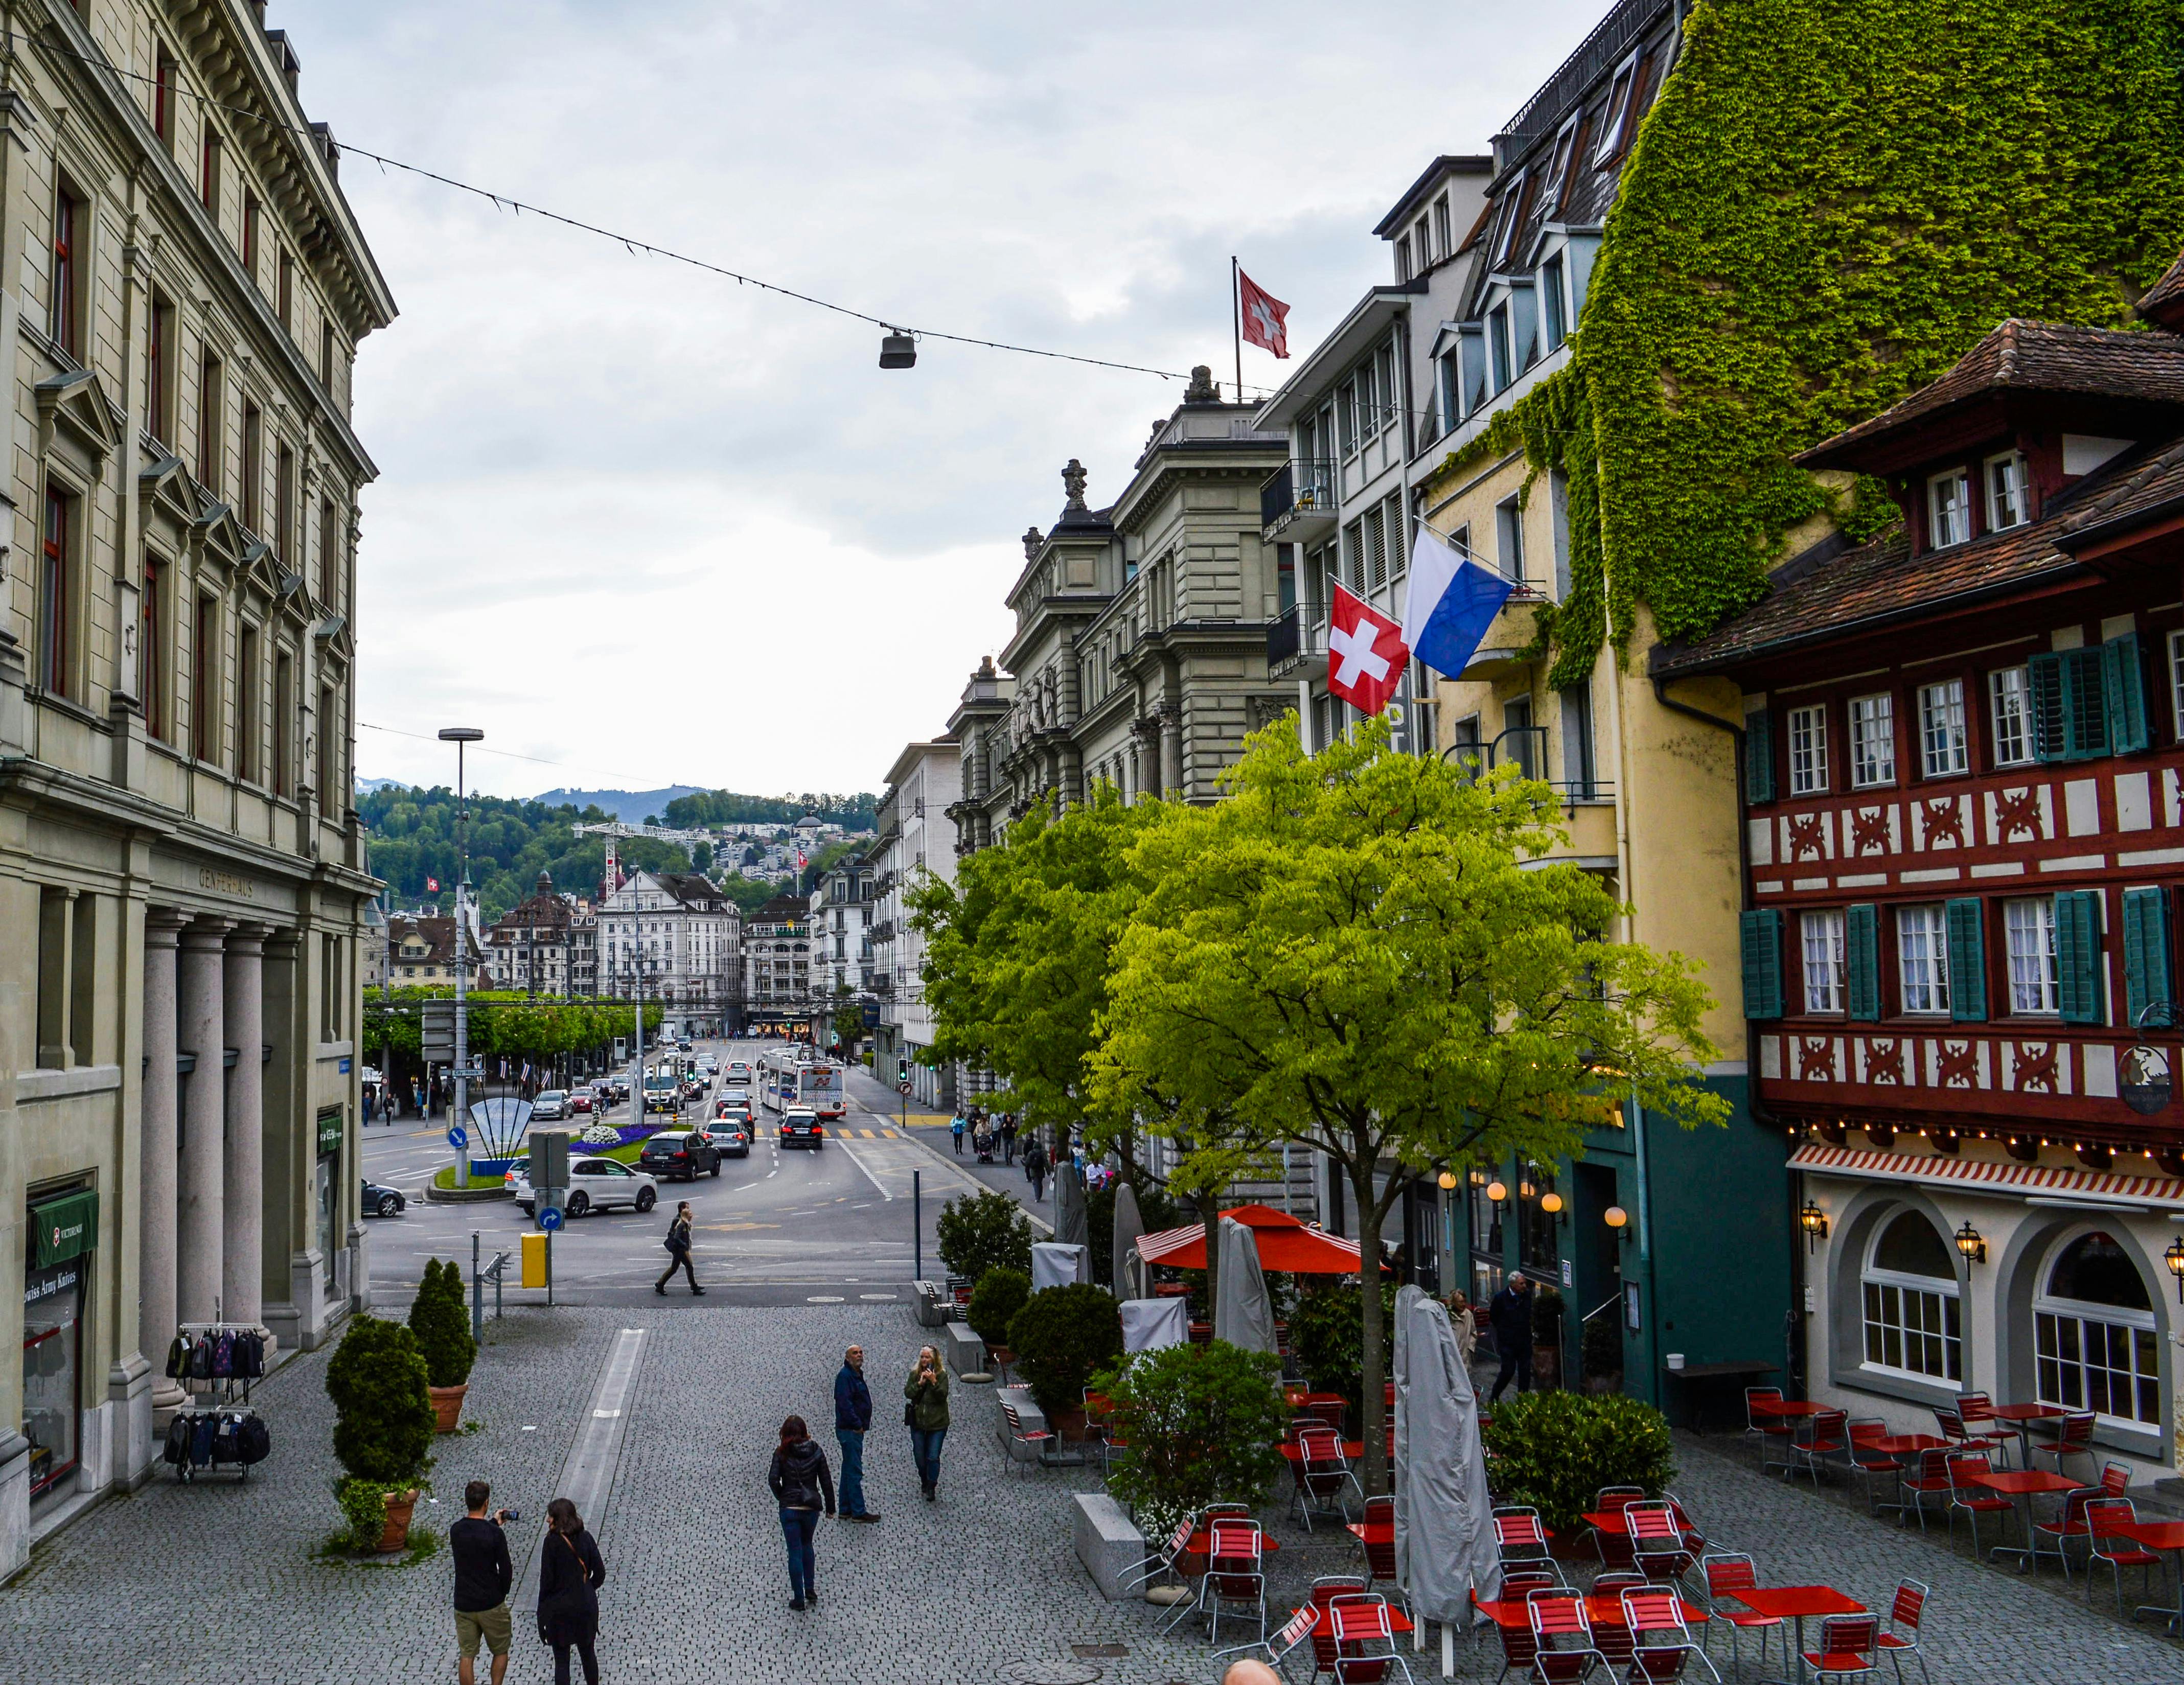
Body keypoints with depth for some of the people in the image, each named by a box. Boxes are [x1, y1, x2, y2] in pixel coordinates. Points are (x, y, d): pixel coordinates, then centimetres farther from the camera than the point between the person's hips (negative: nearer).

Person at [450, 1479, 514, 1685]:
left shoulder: (456, 1531, -4)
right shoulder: (495, 1534, -17)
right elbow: (506, 1570, -12)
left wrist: (493, 1523, 29)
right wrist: (501, 1594, 5)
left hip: (463, 1605, 3)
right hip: (491, 1605, -3)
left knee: (467, 1656, 10)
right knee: (501, 1652, 15)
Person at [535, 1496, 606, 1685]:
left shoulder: (552, 1542, -16)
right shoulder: (586, 1538, -3)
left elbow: (547, 1579, -12)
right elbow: (600, 1573, 0)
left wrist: (542, 1609, -1)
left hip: (560, 1608, -4)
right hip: (586, 1606, 4)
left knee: (561, 1660, 6)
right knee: (588, 1654, 19)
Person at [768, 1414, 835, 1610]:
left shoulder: (782, 1453, -8)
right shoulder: (815, 1451, -2)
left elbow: (773, 1479, -17)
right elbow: (826, 1480, 0)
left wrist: (781, 1496, 2)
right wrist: (830, 1505, 9)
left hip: (789, 1508, -2)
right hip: (811, 1507, 2)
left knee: (795, 1551, 6)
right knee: (806, 1545, 25)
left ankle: (799, 1598, 8)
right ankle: (810, 1590, 20)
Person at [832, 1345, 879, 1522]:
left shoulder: (857, 1375, 17)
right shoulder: (845, 1376, -15)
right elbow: (845, 1403, -23)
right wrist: (857, 1424, -21)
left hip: (855, 1429, 10)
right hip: (849, 1430, -10)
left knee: (849, 1470, 14)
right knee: (855, 1471, -8)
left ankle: (846, 1510, 20)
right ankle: (858, 1512, -7)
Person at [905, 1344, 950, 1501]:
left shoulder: (942, 1375, -7)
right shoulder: (915, 1374, 1)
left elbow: (943, 1396, -15)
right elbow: (908, 1393, -7)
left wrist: (934, 1382, -27)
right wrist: (920, 1383, -20)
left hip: (937, 1423, -3)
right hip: (918, 1422, 3)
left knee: (933, 1457, -7)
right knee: (919, 1456, 12)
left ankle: (931, 1488, 6)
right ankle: (925, 1481, 36)